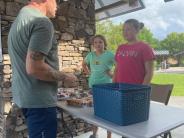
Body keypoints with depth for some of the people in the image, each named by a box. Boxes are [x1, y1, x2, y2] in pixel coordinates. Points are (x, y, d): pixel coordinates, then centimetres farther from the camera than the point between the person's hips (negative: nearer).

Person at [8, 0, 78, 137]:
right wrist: (65, 77, -12)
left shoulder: (19, 19, 14)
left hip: (23, 95, 10)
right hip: (39, 100, -10)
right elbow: (34, 68, -26)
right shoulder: (42, 22, -18)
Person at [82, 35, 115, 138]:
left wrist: (113, 74, -10)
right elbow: (84, 64, 24)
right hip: (93, 85, 5)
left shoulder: (110, 55, -8)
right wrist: (88, 72, 10)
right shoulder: (90, 55, 6)